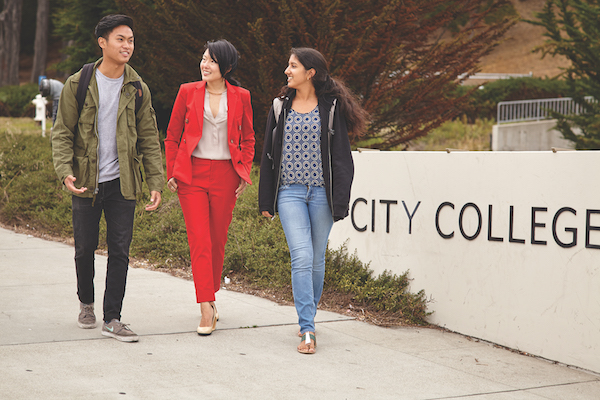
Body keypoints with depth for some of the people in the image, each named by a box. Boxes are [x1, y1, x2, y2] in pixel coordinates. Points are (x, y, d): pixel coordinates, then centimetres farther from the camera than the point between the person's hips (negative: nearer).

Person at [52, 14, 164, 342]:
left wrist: (156, 183, 0)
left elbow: (149, 140, 7)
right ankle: (86, 304, 34)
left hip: (122, 183, 1)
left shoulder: (138, 90, 4)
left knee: (120, 251, -3)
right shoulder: (78, 85, -2)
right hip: (86, 182, -1)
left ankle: (112, 319, 5)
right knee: (85, 249, 9)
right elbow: (62, 133, -1)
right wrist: (65, 172, -16)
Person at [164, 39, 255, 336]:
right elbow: (172, 135, 9)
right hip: (192, 173, -1)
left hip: (225, 175, 1)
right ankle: (206, 310, -10)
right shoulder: (188, 92, 3)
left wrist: (244, 173, 5)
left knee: (218, 240, 8)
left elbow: (248, 138, 14)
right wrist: (171, 173, 4)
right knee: (199, 241, -9)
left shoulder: (240, 97, 4)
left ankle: (210, 296, 29)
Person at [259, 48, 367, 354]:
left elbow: (341, 156, 0)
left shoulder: (331, 107, 1)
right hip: (290, 192, 1)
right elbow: (268, 154, 12)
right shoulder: (280, 106, 9)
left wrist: (340, 201, -6)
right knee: (302, 258, -12)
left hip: (321, 192, -1)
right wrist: (266, 200, 9)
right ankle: (307, 330, -11)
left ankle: (309, 314, 30)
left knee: (316, 259, 8)